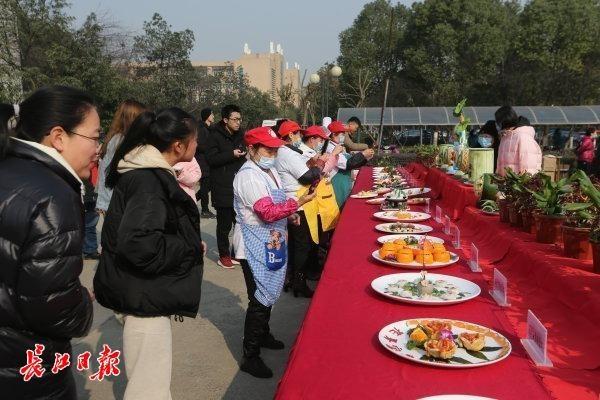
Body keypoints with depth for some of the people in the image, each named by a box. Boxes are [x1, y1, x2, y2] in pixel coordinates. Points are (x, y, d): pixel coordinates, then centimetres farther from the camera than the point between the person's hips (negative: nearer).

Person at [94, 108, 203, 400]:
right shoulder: (150, 181, -24)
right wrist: (191, 248, -20)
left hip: (143, 290, 10)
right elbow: (140, 245, -34)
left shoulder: (145, 171, 7)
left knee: (146, 376, 26)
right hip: (144, 295, -10)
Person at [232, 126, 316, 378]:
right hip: (255, 249, -9)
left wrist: (290, 214, 5)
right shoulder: (248, 176, -21)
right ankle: (250, 357, 8)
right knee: (260, 299, -4)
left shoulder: (268, 170, 10)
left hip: (271, 244, 9)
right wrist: (298, 203, -33)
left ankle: (263, 335, 42)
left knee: (268, 294, 22)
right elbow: (268, 212, -28)